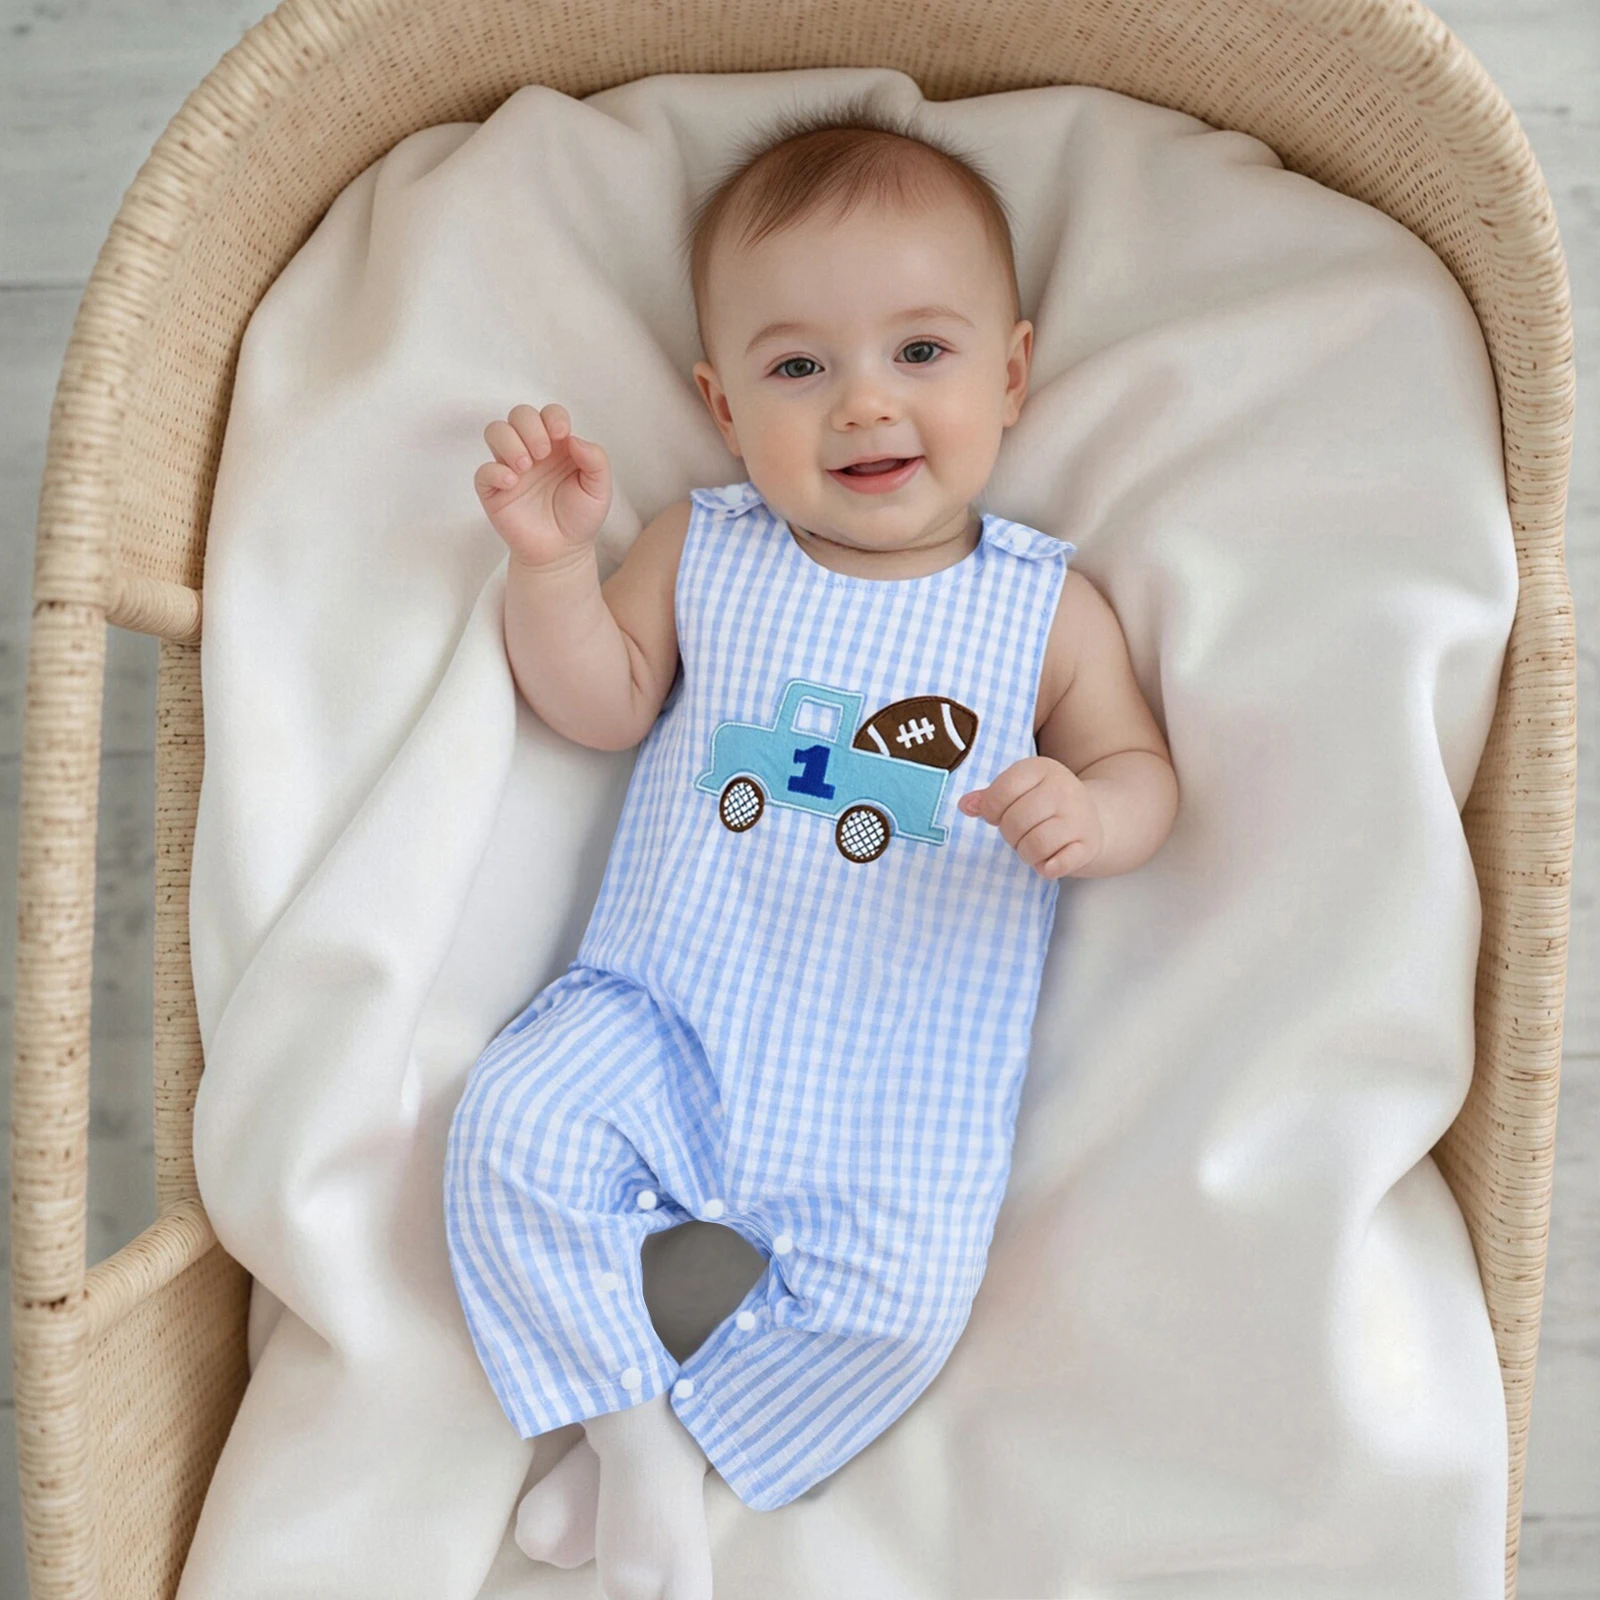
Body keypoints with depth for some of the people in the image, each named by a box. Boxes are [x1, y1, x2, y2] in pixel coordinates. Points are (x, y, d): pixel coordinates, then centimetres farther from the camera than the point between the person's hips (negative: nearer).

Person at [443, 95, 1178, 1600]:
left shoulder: (1045, 605, 0)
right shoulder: (702, 550, 3)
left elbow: (1139, 765, 4)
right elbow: (601, 706, 5)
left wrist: (1091, 817, -20)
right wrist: (552, 562, -12)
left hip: (902, 1079, -1)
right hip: (665, 1009, 2)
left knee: (901, 1293, -15)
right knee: (515, 1129, -16)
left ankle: (657, 1446, 9)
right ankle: (634, 1428, 5)